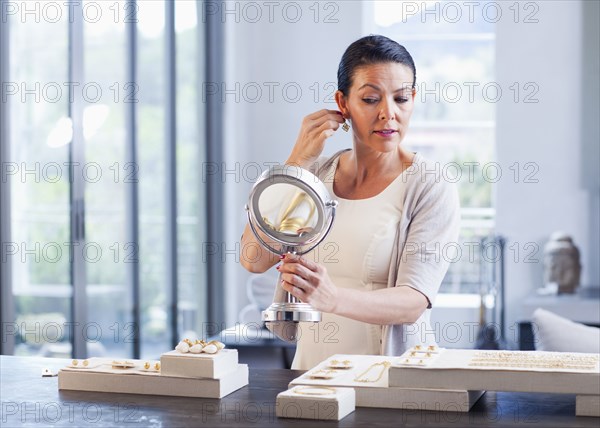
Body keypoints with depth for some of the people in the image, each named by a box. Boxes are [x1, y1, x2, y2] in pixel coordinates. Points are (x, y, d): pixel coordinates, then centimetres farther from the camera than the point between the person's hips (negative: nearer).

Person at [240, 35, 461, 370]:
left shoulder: (431, 188, -5)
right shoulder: (317, 173, 9)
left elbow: (413, 303, -15)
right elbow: (254, 258, -1)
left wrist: (332, 298, -32)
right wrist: (298, 160, -4)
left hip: (391, 379, -3)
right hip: (312, 370, 4)